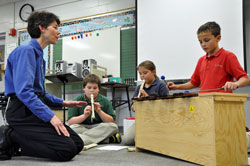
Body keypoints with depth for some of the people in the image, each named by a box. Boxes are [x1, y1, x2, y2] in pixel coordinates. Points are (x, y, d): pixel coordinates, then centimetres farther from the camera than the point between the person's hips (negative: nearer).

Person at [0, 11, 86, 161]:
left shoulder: (39, 54, 20)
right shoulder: (26, 51, -10)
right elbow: (23, 91, -22)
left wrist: (62, 102, 16)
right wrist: (50, 116, -26)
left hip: (35, 110, 10)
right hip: (24, 112, -10)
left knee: (77, 144, 0)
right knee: (67, 150, -21)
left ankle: (16, 147, 4)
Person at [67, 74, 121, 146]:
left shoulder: (105, 101, 5)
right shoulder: (78, 101, 1)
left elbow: (112, 121, -3)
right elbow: (69, 122, -7)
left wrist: (99, 111, -17)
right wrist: (84, 116, -24)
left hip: (99, 128, 1)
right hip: (82, 128, 0)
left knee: (113, 127, -26)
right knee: (72, 128, -31)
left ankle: (83, 139, -32)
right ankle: (107, 139, -28)